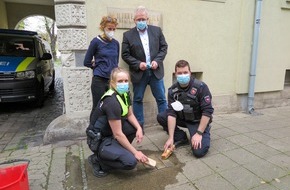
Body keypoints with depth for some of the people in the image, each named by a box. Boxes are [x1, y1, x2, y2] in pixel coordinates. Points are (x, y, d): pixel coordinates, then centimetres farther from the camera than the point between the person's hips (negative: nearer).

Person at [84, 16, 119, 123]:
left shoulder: (116, 43, 10)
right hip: (99, 80, -3)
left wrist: (110, 68, 7)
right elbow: (87, 62, 0)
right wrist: (99, 67, 6)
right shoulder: (96, 42, -2)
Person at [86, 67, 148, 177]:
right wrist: (135, 152, -17)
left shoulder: (125, 94, -3)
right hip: (99, 140, -9)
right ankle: (98, 160, 1)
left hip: (110, 133, 9)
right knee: (131, 161, -20)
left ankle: (118, 150, 10)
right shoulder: (112, 102, -29)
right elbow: (117, 134, -25)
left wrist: (139, 128, -11)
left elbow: (130, 115, 9)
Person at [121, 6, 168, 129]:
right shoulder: (128, 35, 0)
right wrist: (138, 64, -15)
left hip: (156, 71, 1)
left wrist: (157, 60, -9)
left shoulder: (157, 30, 6)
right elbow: (125, 55, -2)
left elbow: (164, 47, 7)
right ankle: (139, 125, 22)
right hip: (138, 72, -1)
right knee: (137, 100, 7)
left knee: (161, 99, 7)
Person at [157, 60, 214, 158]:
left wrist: (199, 133, -24)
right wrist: (171, 138, -21)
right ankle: (181, 137, 4)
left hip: (198, 121, -4)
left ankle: (204, 134, 11)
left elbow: (207, 111, -22)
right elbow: (171, 113, -16)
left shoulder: (201, 87, -22)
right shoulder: (172, 90, -11)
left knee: (199, 151, -23)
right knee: (161, 117, -15)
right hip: (182, 118, 4)